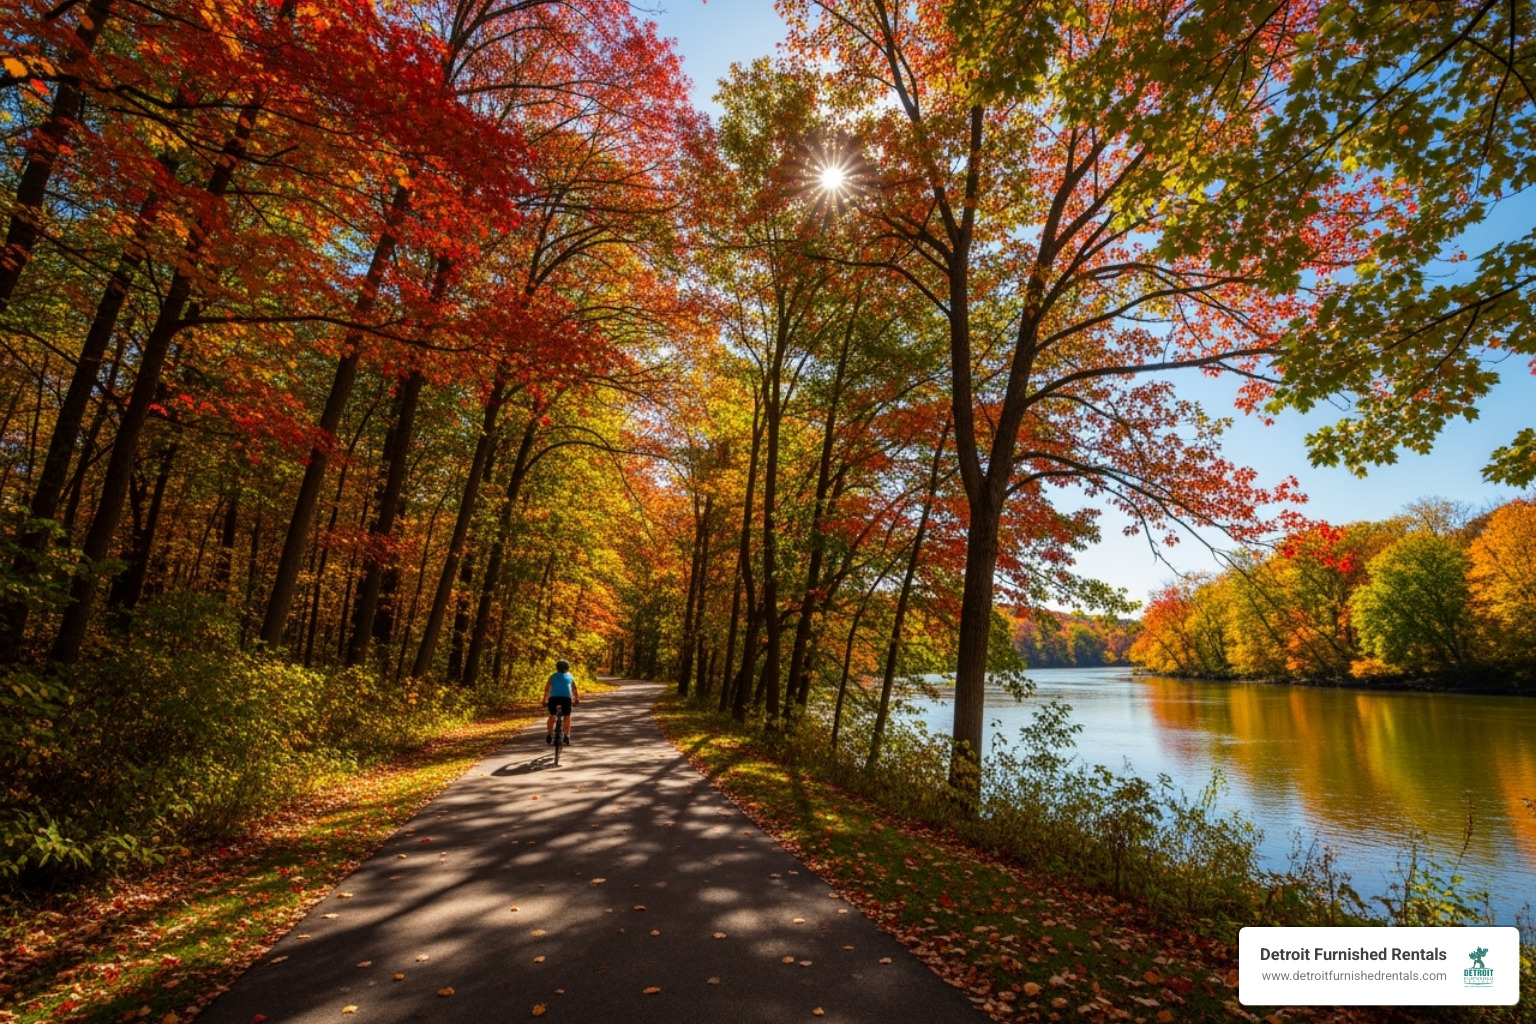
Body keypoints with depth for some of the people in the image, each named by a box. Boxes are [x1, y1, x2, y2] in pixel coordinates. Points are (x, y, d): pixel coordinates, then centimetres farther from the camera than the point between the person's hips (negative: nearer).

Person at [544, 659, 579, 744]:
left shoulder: (552, 677, 24)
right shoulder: (570, 676, 24)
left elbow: (547, 690, 23)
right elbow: (574, 689, 30)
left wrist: (545, 700, 33)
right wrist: (577, 699, 41)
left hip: (554, 697, 0)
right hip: (566, 697, 0)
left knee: (552, 716, 18)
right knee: (567, 717, 14)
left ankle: (549, 735, 14)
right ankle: (567, 736, 8)